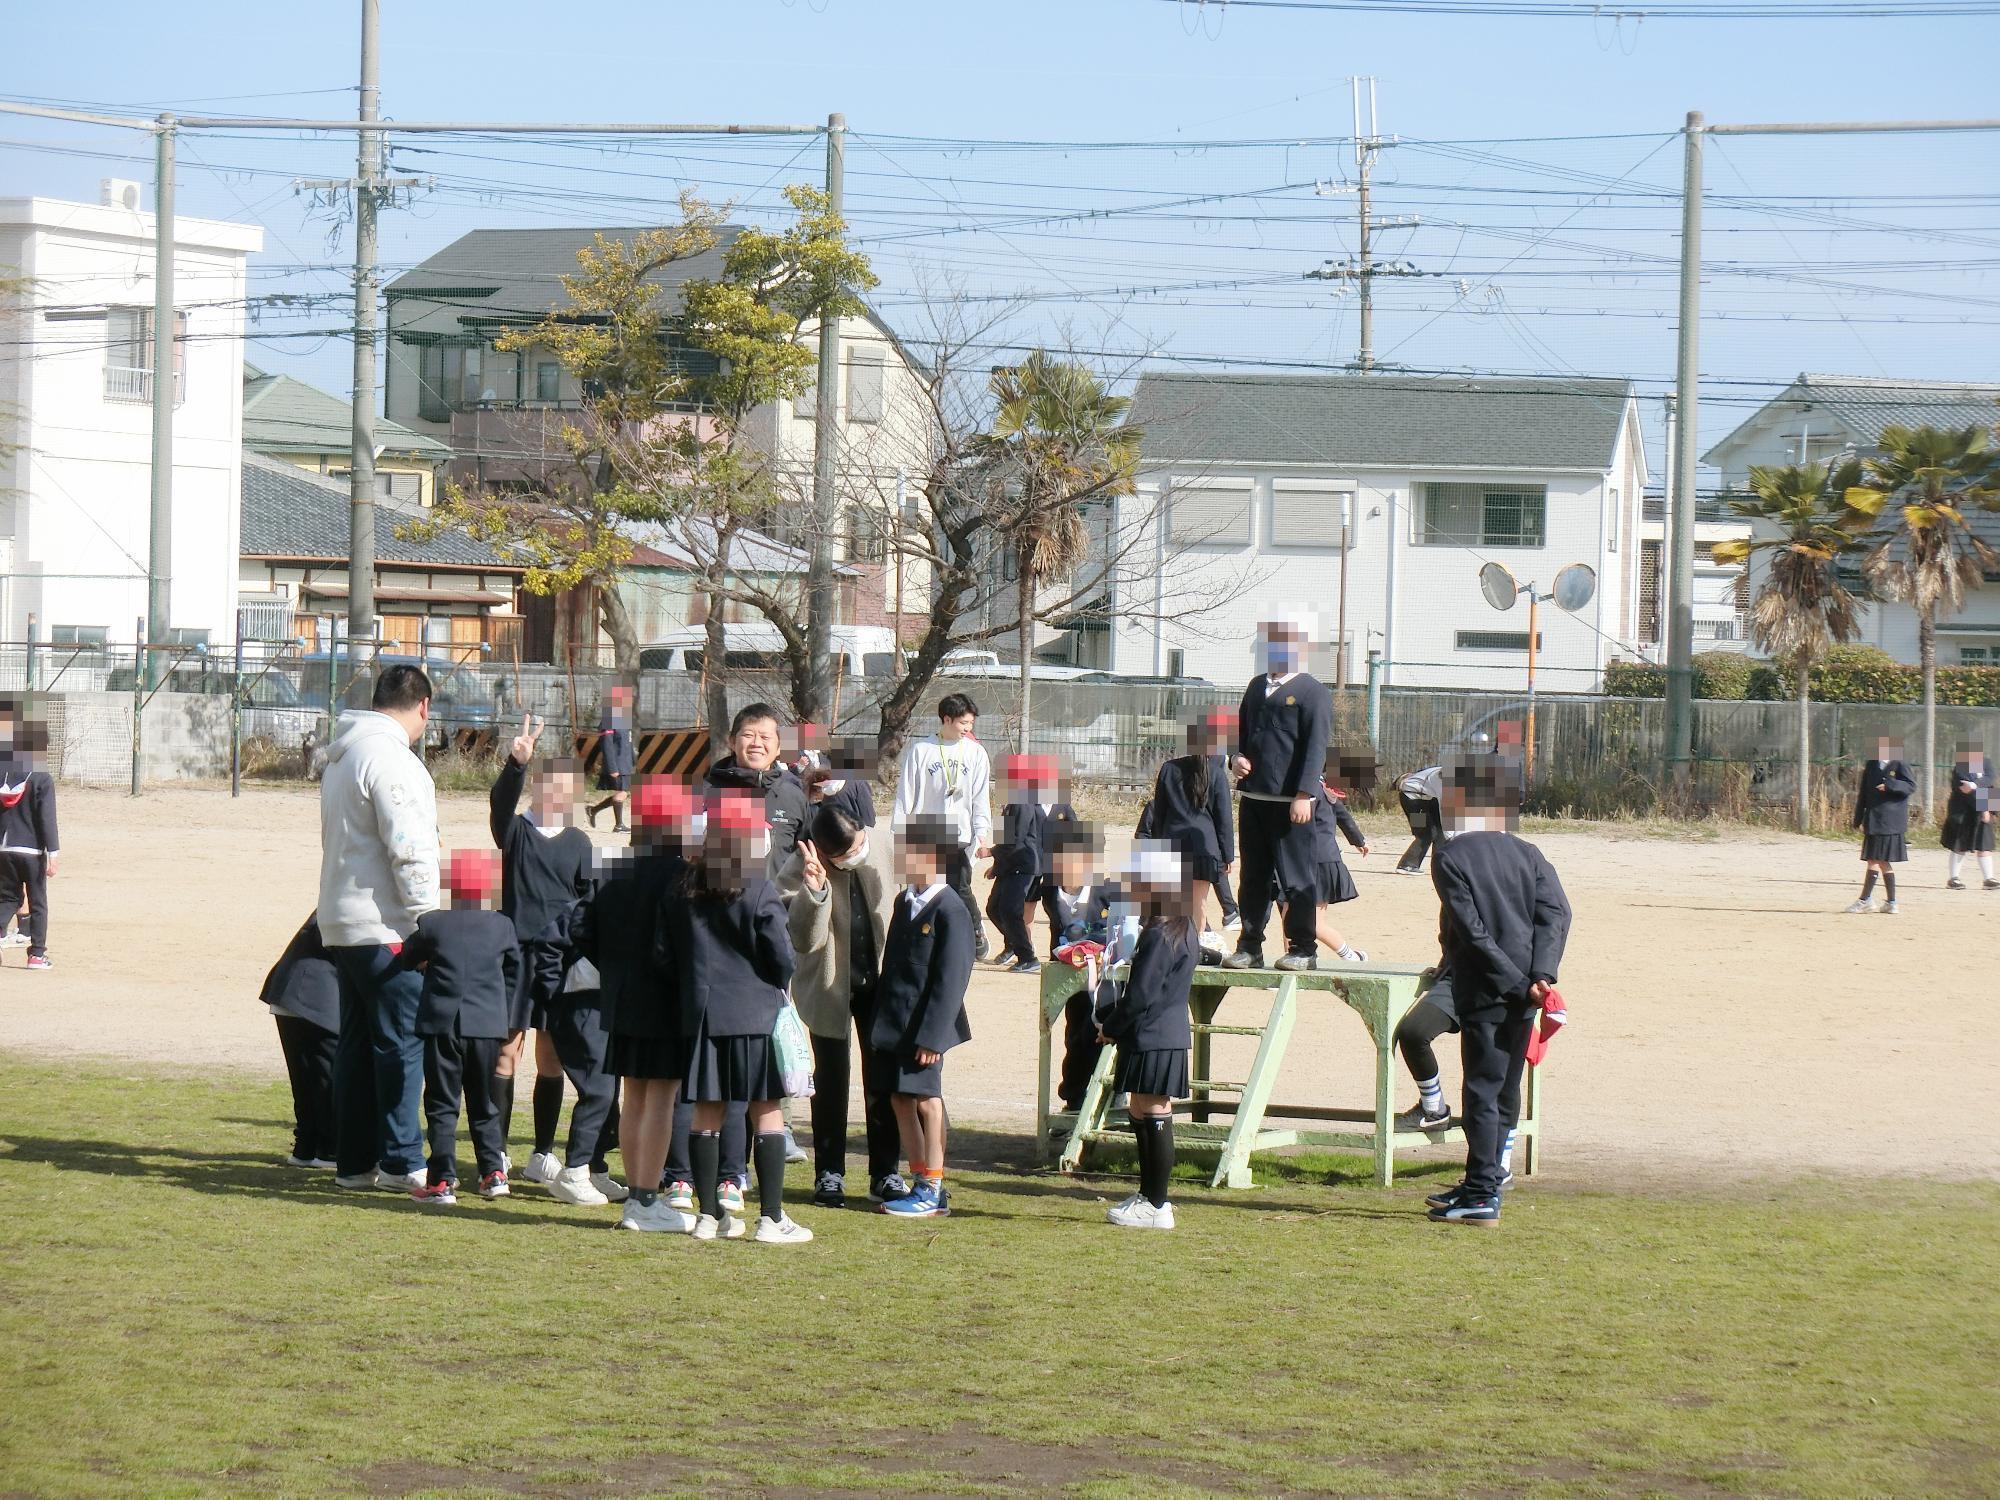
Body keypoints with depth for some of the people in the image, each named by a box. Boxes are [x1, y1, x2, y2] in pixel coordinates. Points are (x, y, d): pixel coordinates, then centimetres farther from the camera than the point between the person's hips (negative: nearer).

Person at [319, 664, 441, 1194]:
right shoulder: (389, 758, -14)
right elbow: (408, 849, -19)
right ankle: (401, 1161, -4)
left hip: (342, 925, 10)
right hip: (386, 927, -10)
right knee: (401, 1040, -5)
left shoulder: (342, 757, 18)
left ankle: (355, 1160, 14)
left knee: (356, 1041, 11)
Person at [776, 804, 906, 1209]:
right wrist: (815, 890, -42)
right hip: (828, 986, -2)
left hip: (881, 980, 2)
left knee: (883, 1078, 5)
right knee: (831, 1077, 6)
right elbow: (804, 940, -27)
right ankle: (829, 1174, 16)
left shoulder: (887, 850, -14)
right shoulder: (797, 870, -21)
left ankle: (885, 1172, 14)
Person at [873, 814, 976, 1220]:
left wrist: (931, 1036, -19)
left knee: (926, 1102, -3)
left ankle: (933, 1192, 3)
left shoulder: (951, 911, -13)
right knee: (900, 1099, 9)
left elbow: (951, 980, -16)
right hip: (893, 1025, 8)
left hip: (923, 1029, -8)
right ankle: (921, 1183, 18)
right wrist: (880, 1021, 15)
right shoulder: (904, 901, 13)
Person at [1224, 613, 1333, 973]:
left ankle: (1301, 950, 4)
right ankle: (1250, 947, 16)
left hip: (1290, 801, -7)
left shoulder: (1312, 693, -4)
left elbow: (1315, 747, -10)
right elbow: (1241, 730, 26)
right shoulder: (1257, 687, 17)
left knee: (1296, 878, -2)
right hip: (1253, 797, 7)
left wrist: (1304, 795, -18)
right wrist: (1237, 758, 4)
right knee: (1253, 877, 10)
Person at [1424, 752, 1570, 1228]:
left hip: (1485, 989, -6)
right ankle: (1483, 1183, 23)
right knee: (1505, 1088, 14)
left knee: (1482, 1090, -4)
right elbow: (1556, 912, -3)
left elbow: (1473, 931, -13)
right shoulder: (1527, 854, 11)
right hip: (1524, 994, 6)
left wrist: (1515, 984, -12)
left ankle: (1482, 1196, -7)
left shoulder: (1449, 857, -5)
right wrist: (1540, 975, -11)